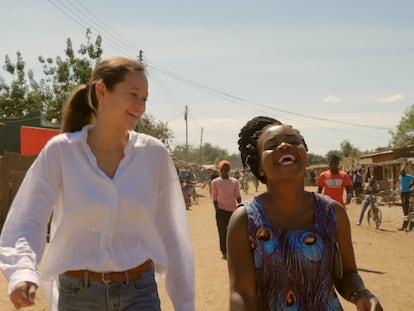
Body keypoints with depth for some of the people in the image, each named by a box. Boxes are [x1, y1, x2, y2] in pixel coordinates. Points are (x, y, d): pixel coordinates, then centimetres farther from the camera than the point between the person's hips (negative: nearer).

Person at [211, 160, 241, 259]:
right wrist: (217, 209, -6)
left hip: (233, 209, 2)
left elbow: (238, 196, 6)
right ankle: (224, 252, 2)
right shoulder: (215, 182, 2)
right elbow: (214, 198, 2)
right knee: (222, 232, -3)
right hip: (221, 210, -2)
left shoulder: (234, 181, 8)